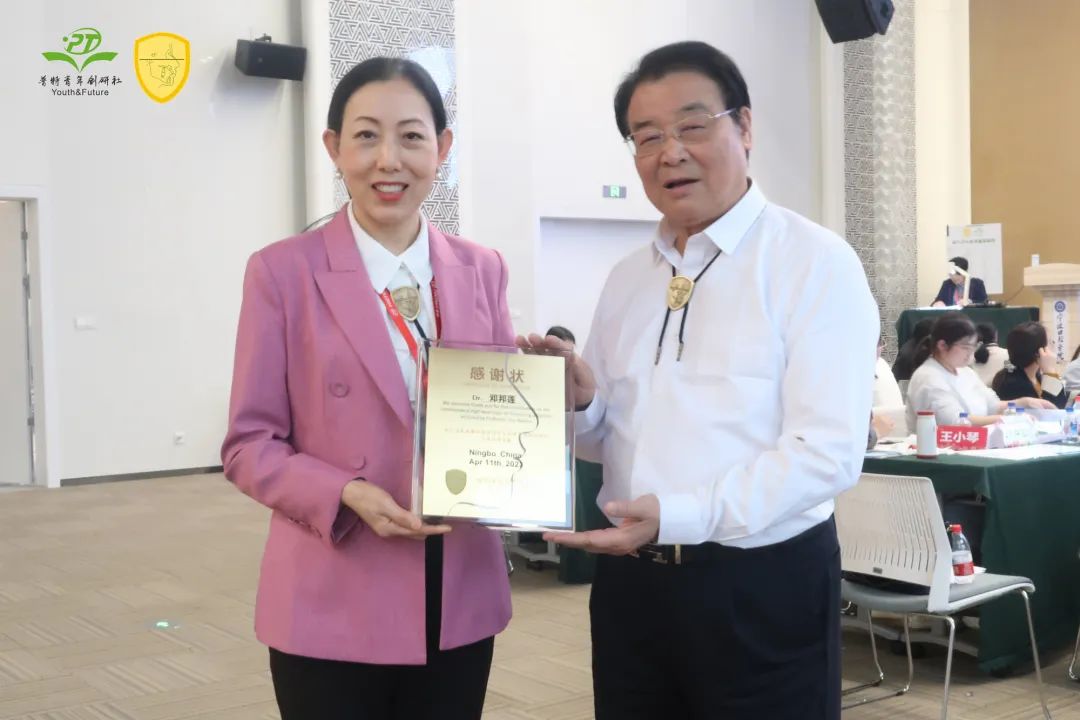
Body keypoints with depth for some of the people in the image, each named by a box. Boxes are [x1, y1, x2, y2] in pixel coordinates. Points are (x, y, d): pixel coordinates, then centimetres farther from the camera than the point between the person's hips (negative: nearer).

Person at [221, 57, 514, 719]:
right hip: (336, 606, -3)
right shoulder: (284, 271, -5)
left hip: (462, 599, 4)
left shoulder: (482, 270, 5)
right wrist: (348, 495, -20)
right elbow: (249, 445, -4)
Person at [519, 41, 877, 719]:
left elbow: (828, 451, -17)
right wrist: (581, 402, -6)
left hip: (763, 590, -5)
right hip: (630, 581, 6)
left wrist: (679, 515, -25)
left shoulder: (816, 263, -9)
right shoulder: (626, 279, 10)